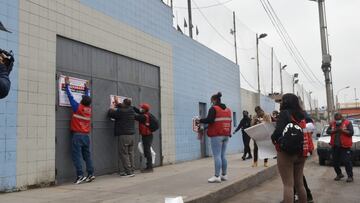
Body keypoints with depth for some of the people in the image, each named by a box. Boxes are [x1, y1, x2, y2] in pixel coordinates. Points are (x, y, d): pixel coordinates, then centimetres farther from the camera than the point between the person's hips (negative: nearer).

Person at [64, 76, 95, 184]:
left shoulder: (77, 107, -8)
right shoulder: (89, 109, 6)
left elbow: (70, 96, 0)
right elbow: (87, 98, 23)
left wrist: (67, 85, 11)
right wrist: (87, 89, 38)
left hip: (77, 135, -5)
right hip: (86, 136, 5)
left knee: (76, 156, -4)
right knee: (87, 155, 11)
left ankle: (80, 175, -9)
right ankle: (91, 174, 9)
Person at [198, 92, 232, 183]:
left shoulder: (214, 109, -7)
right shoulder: (228, 109, 16)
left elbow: (209, 120, -18)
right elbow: (229, 121, 16)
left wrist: (200, 120, -4)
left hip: (217, 135, -8)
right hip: (226, 135, 8)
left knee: (217, 156, -6)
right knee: (223, 155, 12)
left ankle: (217, 176, -6)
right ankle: (224, 175, 17)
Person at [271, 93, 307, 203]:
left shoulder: (284, 113, -8)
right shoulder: (301, 115, 12)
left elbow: (279, 131, -20)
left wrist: (273, 138, -2)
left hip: (286, 153, -7)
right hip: (300, 153, 7)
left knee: (288, 185, -3)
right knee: (299, 184, 15)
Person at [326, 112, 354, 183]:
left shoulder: (347, 123, -3)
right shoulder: (332, 123, 9)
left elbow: (351, 132, -10)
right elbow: (327, 131, 4)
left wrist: (342, 130, -21)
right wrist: (334, 130, -14)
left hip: (345, 145, -5)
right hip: (335, 145, 5)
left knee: (347, 161, -6)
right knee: (335, 161, 11)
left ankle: (350, 176, 2)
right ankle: (339, 174, 27)